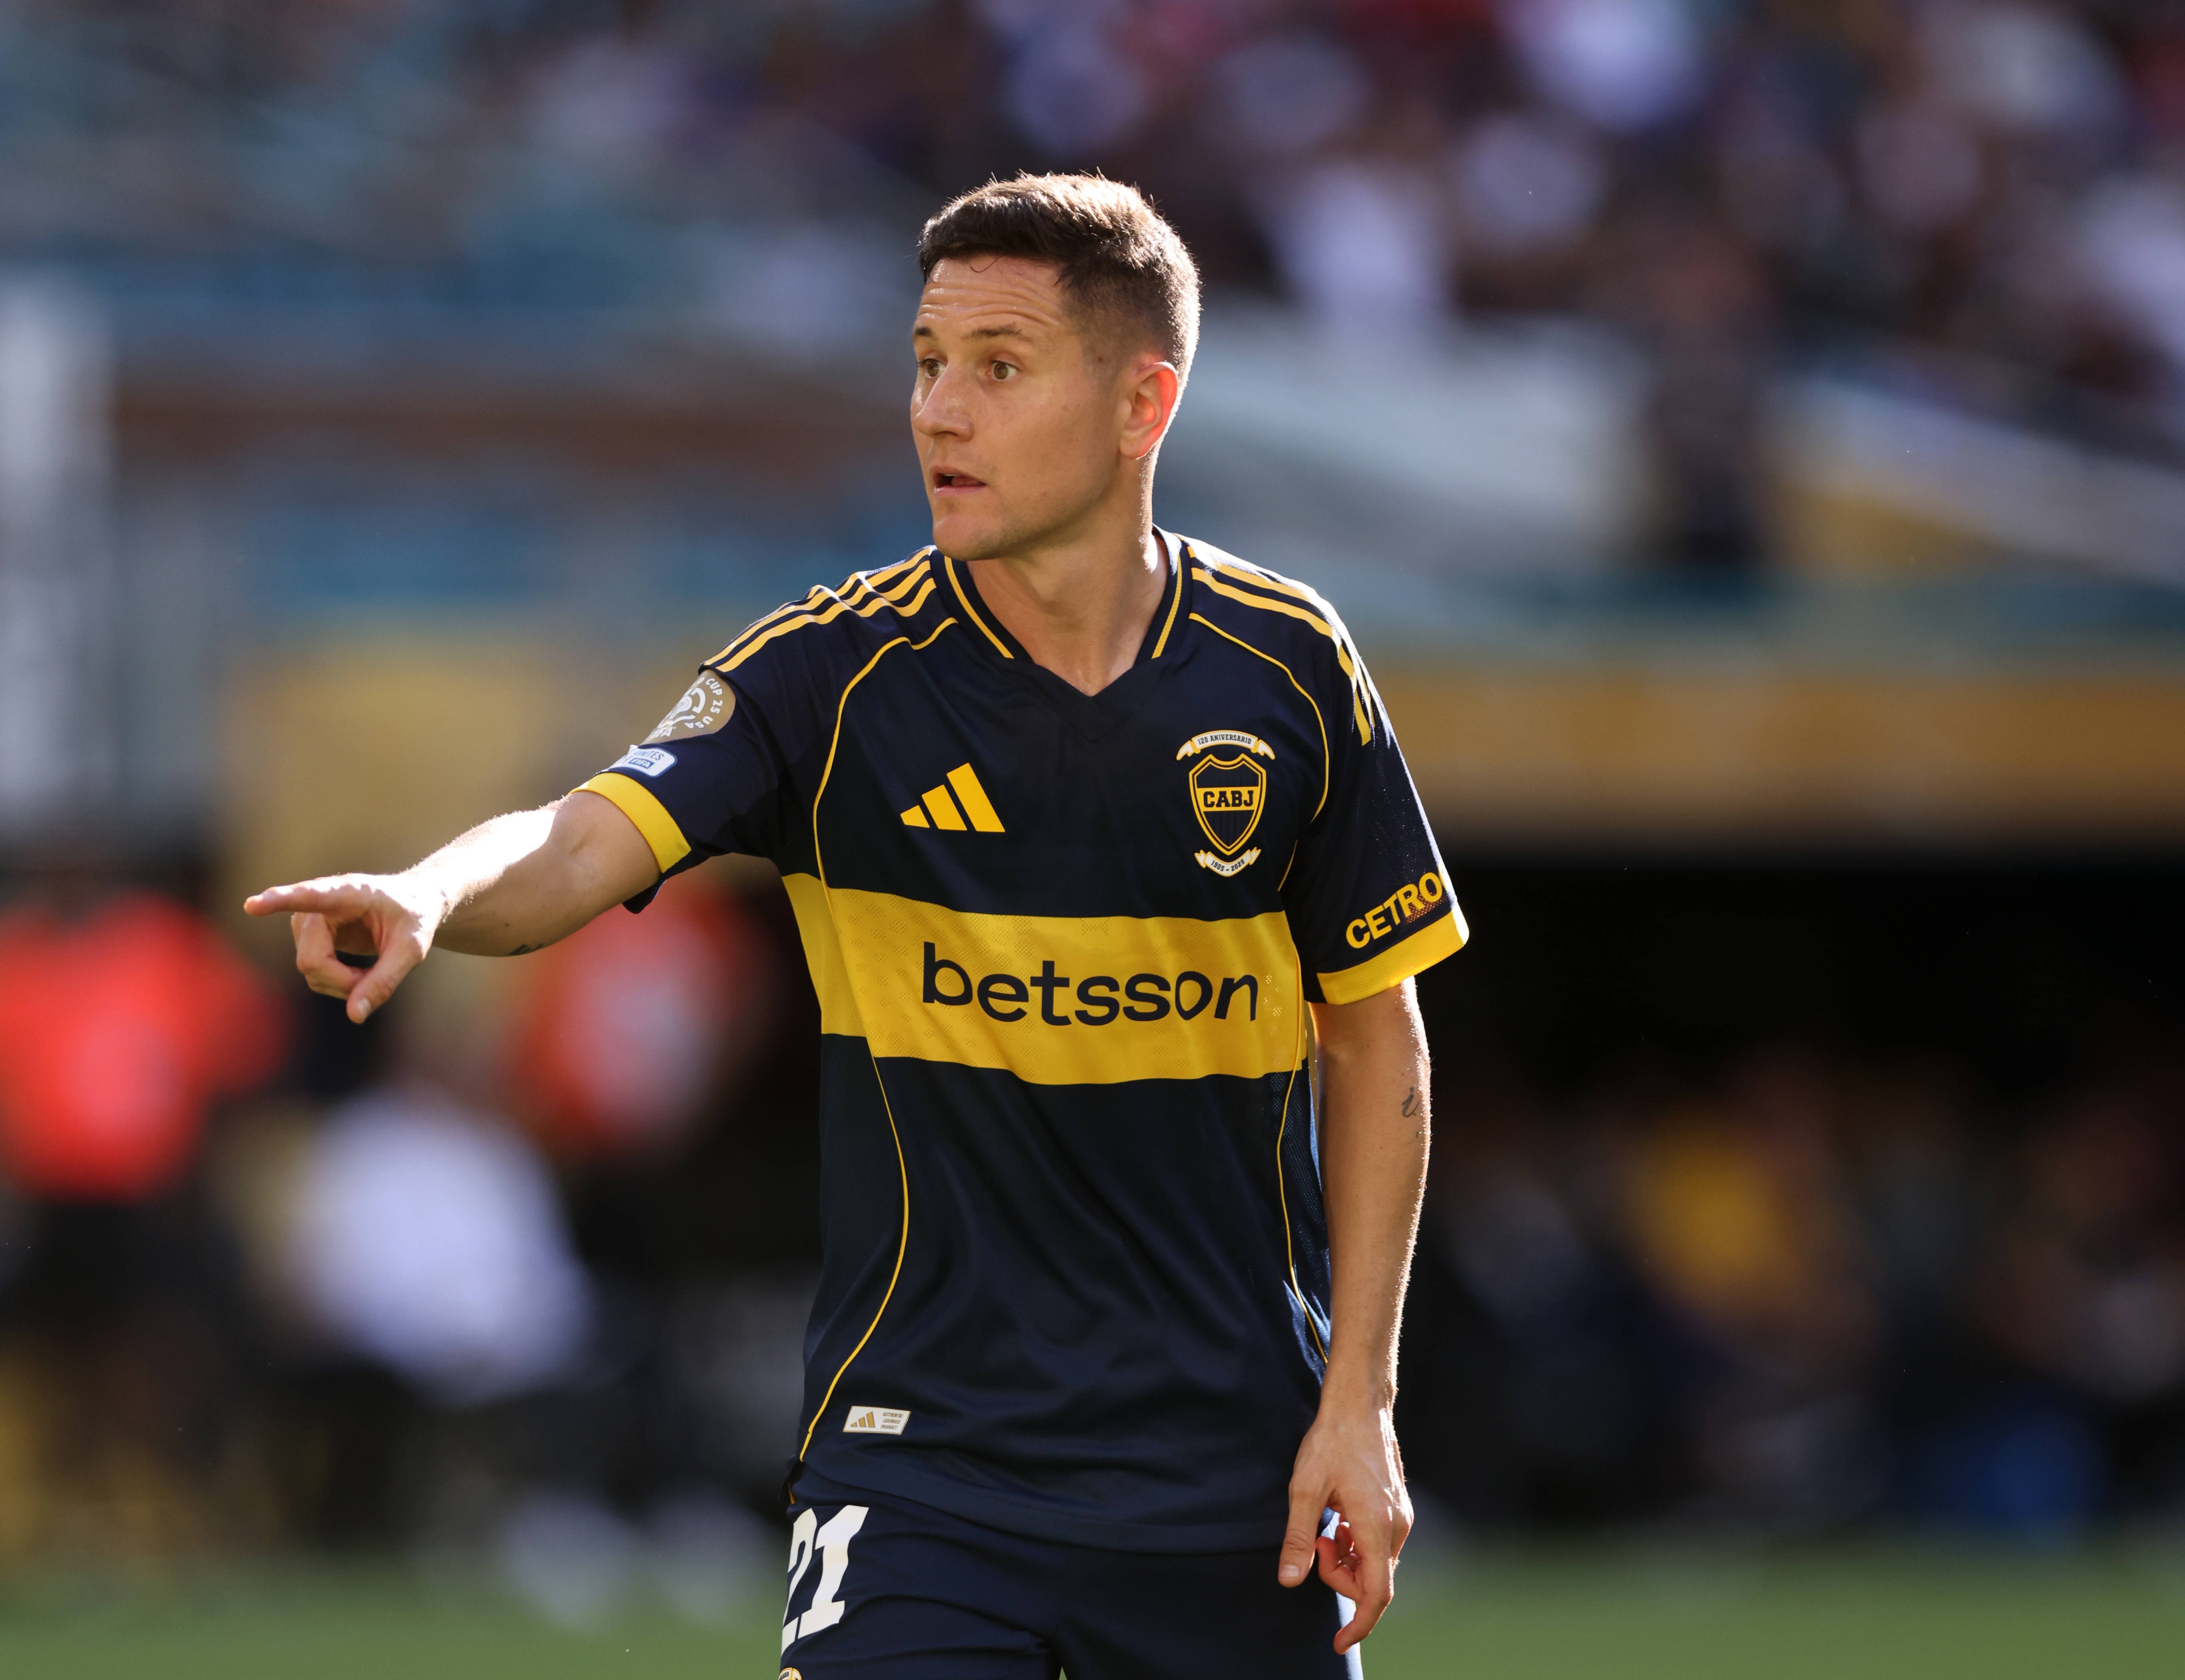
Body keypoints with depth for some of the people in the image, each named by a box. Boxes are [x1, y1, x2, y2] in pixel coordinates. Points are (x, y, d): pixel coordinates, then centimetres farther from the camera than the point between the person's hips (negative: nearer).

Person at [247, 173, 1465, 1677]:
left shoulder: (1288, 670, -1)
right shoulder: (835, 675, -6)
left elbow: (1375, 1023, 7)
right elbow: (583, 844, -20)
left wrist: (1360, 1395, 2)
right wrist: (428, 900, -43)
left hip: (1237, 1475, 2)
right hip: (922, 1453, -2)